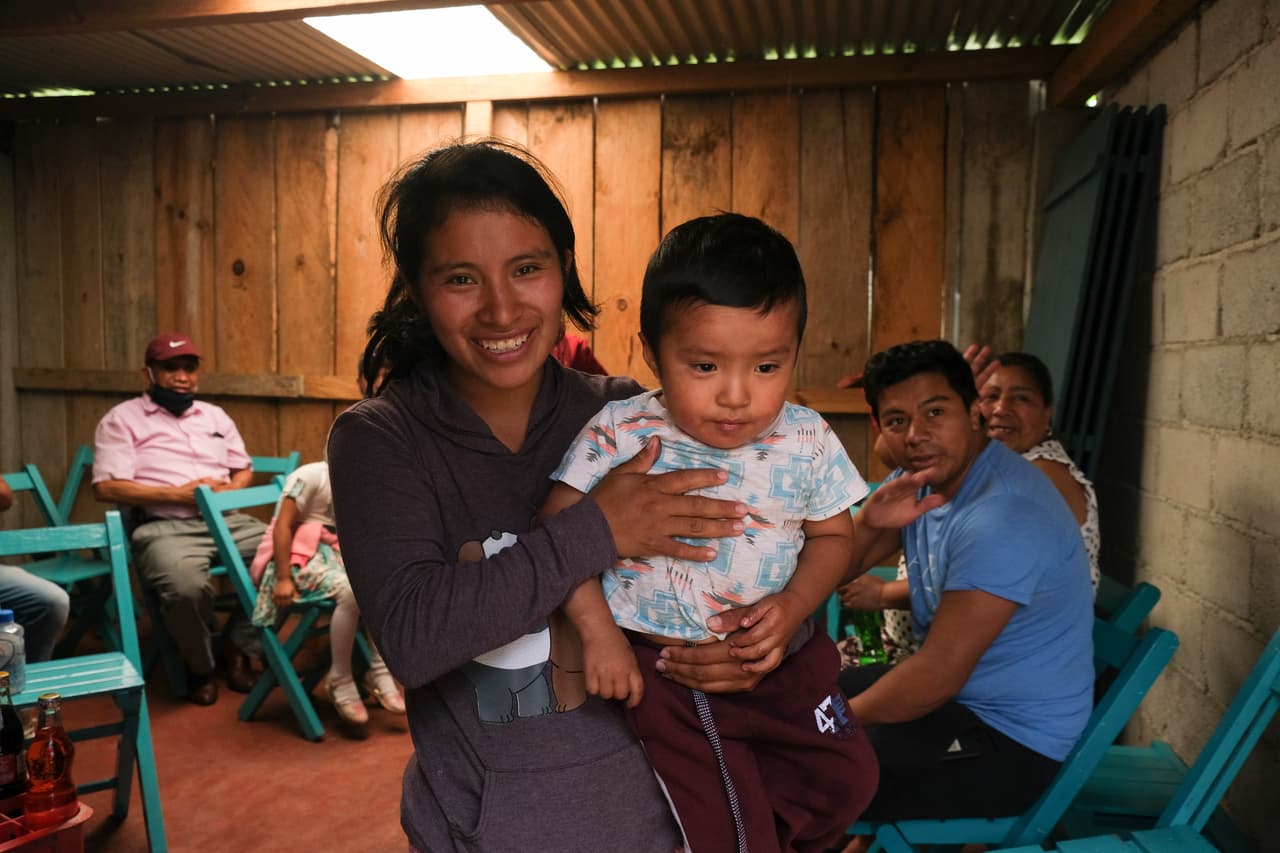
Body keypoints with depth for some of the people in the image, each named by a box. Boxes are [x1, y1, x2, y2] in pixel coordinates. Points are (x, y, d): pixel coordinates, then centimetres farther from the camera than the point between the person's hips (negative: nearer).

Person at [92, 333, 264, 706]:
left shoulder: (215, 415, 23)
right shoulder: (122, 419, 6)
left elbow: (245, 470, 24)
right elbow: (107, 487, -5)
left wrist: (229, 488, 0)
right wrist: (178, 494, -13)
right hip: (164, 527, -5)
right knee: (188, 588, -36)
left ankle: (238, 646, 1)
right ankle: (199, 667, -4)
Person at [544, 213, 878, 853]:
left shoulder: (808, 442, -8)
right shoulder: (620, 434, -16)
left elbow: (833, 535, 5)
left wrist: (795, 602, -12)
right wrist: (596, 629, -17)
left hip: (778, 658, 4)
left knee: (847, 777, 9)